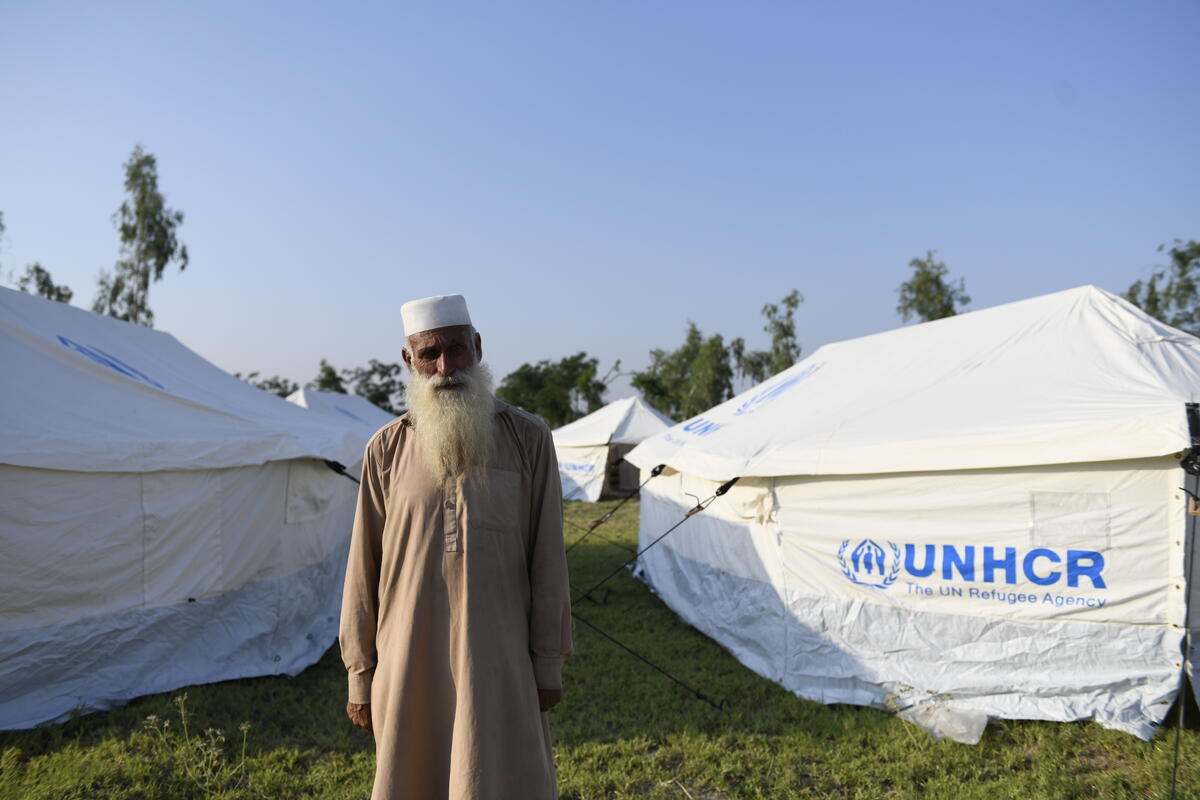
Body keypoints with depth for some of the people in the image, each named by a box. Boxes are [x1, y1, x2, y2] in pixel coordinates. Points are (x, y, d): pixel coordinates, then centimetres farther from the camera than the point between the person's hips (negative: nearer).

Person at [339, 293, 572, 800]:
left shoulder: (528, 439, -3)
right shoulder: (386, 450, 1)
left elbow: (547, 558, -1)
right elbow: (363, 569, 5)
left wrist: (548, 663, -1)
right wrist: (359, 674, 6)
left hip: (495, 664, -1)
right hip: (409, 667, 2)